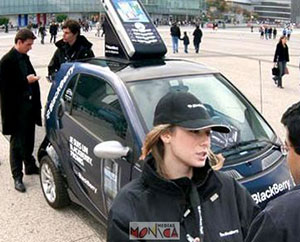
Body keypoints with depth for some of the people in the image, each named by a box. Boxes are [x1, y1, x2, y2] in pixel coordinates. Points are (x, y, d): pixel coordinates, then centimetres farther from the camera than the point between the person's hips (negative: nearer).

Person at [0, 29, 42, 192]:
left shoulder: (24, 58, 9)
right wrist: (26, 81, -21)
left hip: (29, 105, 7)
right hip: (16, 108, -7)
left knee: (29, 140, 19)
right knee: (17, 143, 3)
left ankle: (30, 166, 36)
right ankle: (17, 177, 13)